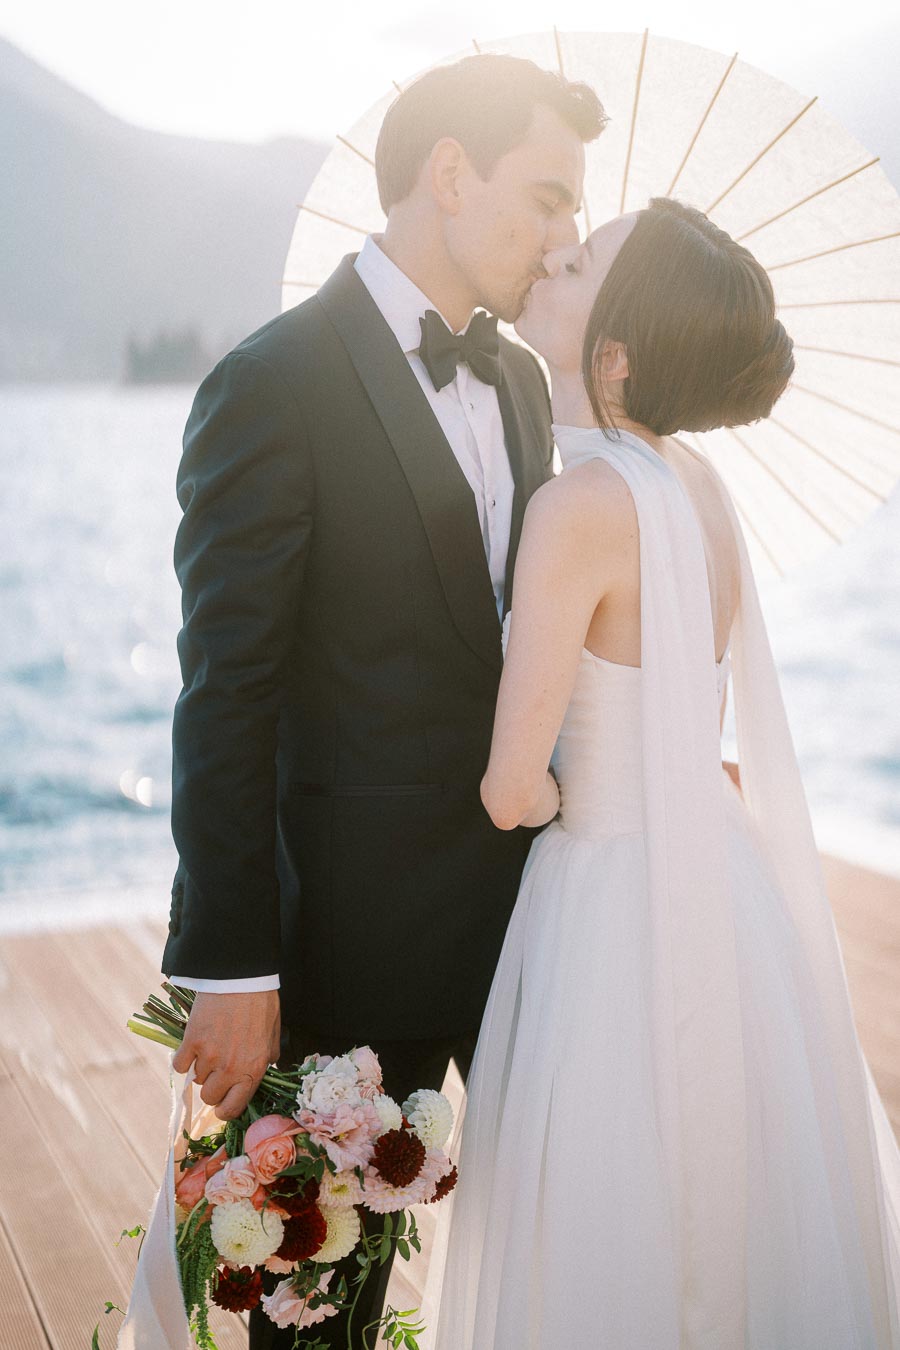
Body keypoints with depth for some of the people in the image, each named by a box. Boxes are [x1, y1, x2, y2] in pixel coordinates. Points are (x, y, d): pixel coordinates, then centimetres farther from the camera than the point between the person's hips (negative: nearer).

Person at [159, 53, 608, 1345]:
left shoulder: (519, 381, 9)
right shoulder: (274, 386, -15)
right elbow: (226, 697, -17)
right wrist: (231, 971, -17)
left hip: (531, 887, 7)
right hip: (367, 920, -7)